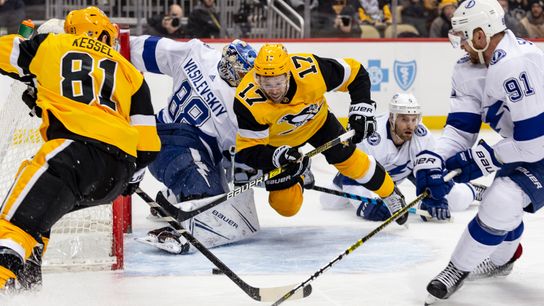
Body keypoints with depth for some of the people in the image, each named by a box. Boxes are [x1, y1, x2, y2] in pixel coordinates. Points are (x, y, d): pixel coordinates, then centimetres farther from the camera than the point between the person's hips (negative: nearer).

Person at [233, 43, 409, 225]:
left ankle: (390, 194, 27)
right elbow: (248, 150, -32)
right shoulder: (248, 102, -39)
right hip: (277, 140, -1)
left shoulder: (309, 70, -35)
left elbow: (355, 73, -19)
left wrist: (362, 108, -28)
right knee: (286, 206, -2)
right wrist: (276, 156, -49)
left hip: (316, 120, 1)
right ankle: (300, 171, 32)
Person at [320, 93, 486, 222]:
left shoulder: (422, 135, -31)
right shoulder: (373, 138, -40)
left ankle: (472, 190, 29)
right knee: (330, 202, -8)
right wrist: (367, 204, -47)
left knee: (457, 200, -11)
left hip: (410, 167, 1)